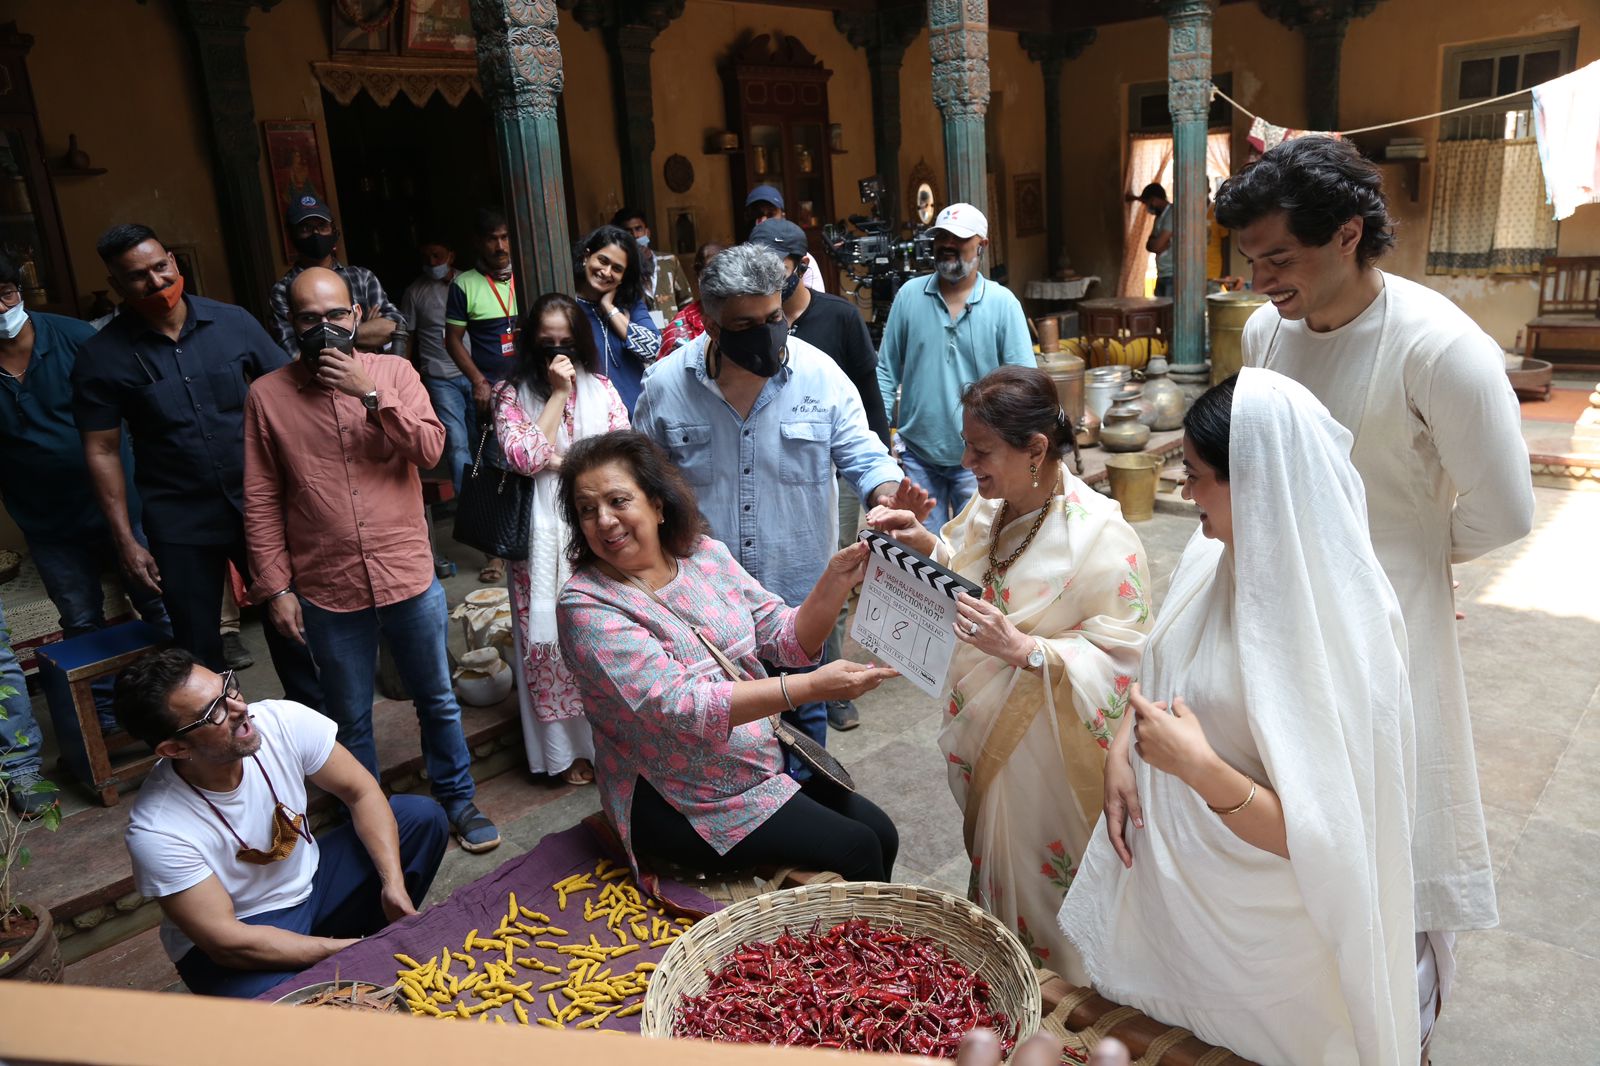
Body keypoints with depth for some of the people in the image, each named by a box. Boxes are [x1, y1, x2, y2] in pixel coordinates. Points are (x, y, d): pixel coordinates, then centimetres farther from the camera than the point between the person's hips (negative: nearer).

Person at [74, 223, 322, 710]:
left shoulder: (232, 322, -4)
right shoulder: (102, 355, -6)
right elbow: (102, 451, -2)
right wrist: (125, 540, -5)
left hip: (259, 505, 1)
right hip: (180, 525, -1)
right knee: (198, 649, 12)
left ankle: (315, 716, 34)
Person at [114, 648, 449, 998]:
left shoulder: (283, 721, -20)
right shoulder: (156, 831, -29)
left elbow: (360, 792, -9)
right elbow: (227, 943, -25)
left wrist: (393, 882, -21)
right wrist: (347, 950, -25)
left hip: (310, 880, 6)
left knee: (423, 815, -10)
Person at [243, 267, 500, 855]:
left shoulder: (393, 372, 0)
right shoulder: (267, 394, -2)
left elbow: (430, 448, -12)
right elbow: (261, 502, -1)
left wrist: (371, 394, -21)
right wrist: (275, 588, -4)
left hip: (409, 577, 1)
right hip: (327, 591, 0)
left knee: (437, 700, 16)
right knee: (350, 718, 15)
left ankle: (458, 799, 35)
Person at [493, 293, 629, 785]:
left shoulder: (600, 389, 8)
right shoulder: (512, 394, 3)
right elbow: (523, 457, -13)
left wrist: (560, 459, -10)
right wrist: (558, 394, -10)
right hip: (543, 536, -1)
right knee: (553, 639, 3)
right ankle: (571, 749, 16)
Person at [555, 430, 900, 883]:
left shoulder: (705, 554, -3)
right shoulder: (586, 605, -19)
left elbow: (788, 640, 0)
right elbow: (678, 705, -29)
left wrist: (836, 580, -19)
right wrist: (811, 687, -36)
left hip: (766, 761, 6)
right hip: (677, 806, -6)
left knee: (881, 834, 6)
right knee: (854, 851, -9)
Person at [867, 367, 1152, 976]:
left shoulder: (1102, 539, -23)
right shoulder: (990, 507, -2)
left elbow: (1121, 664, -25)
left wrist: (1023, 650, -36)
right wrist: (924, 544, -4)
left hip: (1047, 763, -7)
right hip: (983, 740, 7)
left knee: (1039, 897, 11)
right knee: (991, 871, 26)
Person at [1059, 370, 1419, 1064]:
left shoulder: (1334, 629, -27)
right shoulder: (1212, 556, -7)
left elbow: (1321, 838, -25)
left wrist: (1198, 765, -31)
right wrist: (1121, 751, -7)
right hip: (1164, 872, 6)